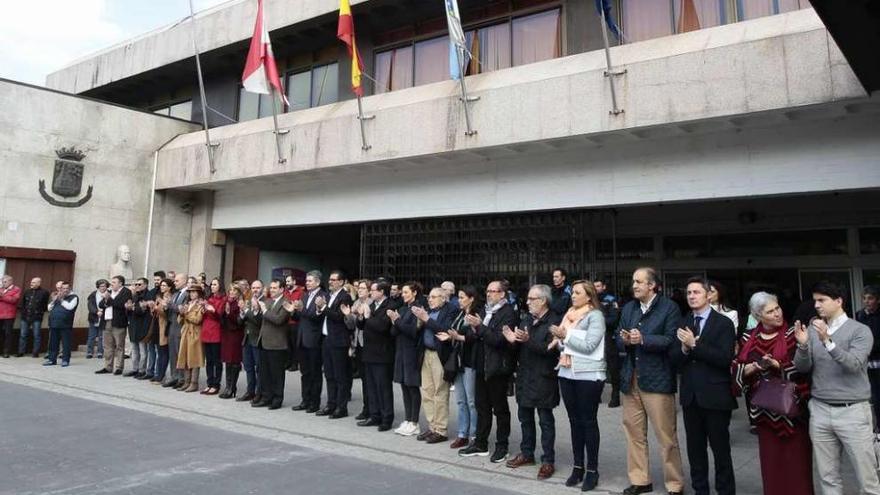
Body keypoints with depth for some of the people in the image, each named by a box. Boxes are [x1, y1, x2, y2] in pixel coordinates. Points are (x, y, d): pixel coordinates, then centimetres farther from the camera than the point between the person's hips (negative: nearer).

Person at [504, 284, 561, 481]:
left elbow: (551, 349, -22)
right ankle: (527, 453, 30)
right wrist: (513, 341, -7)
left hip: (543, 379, -7)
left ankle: (548, 461, 13)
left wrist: (528, 340, -29)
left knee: (546, 421, 3)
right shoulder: (528, 320, 12)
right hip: (524, 376, 8)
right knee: (525, 417, 16)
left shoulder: (553, 322, -12)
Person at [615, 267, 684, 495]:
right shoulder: (628, 308, 14)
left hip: (657, 379, -6)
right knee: (634, 432, 12)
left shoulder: (669, 307, -4)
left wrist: (643, 339, -22)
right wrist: (625, 340, -11)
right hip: (631, 378, 6)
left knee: (666, 436, 2)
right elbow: (618, 340, 11)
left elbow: (672, 340, -14)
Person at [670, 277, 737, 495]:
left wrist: (695, 344, -21)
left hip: (715, 395, -5)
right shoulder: (683, 324, 7)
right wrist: (684, 348, -17)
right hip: (690, 395, 5)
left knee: (720, 449, 6)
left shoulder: (723, 323, -6)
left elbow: (725, 358, -18)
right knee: (695, 449, 14)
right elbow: (674, 359, 3)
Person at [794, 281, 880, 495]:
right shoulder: (813, 330, 8)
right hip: (819, 410, 3)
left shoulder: (860, 330, -3)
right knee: (828, 477, 9)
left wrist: (828, 341, -28)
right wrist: (802, 345, -15)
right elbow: (802, 368, 2)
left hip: (852, 411, -3)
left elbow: (854, 365, -17)